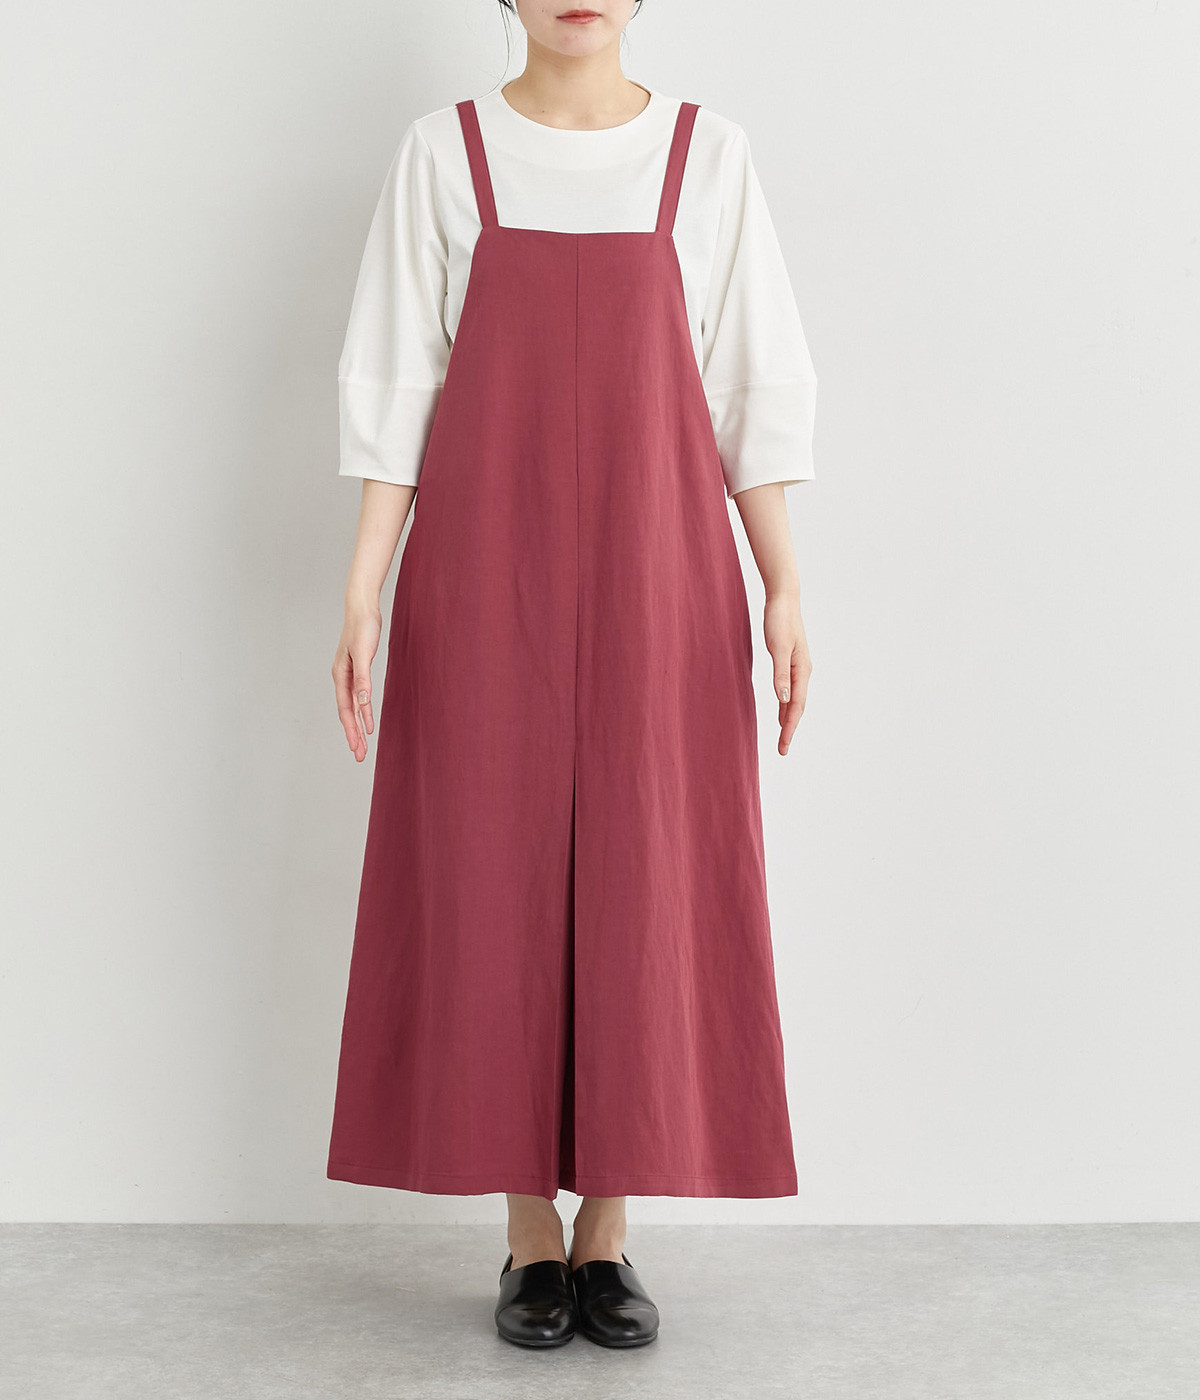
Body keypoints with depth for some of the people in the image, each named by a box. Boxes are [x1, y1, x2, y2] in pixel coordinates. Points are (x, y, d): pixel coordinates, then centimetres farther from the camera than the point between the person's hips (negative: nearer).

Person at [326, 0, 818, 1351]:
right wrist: (363, 584, -5)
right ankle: (529, 1234, 15)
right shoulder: (445, 151, 6)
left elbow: (756, 385, 6)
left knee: (647, 885, -1)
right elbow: (395, 381, 3)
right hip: (485, 570, 0)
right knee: (495, 878, 0)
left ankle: (607, 1229, 15)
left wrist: (784, 588, -1)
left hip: (653, 574, 1)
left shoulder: (707, 152, 7)